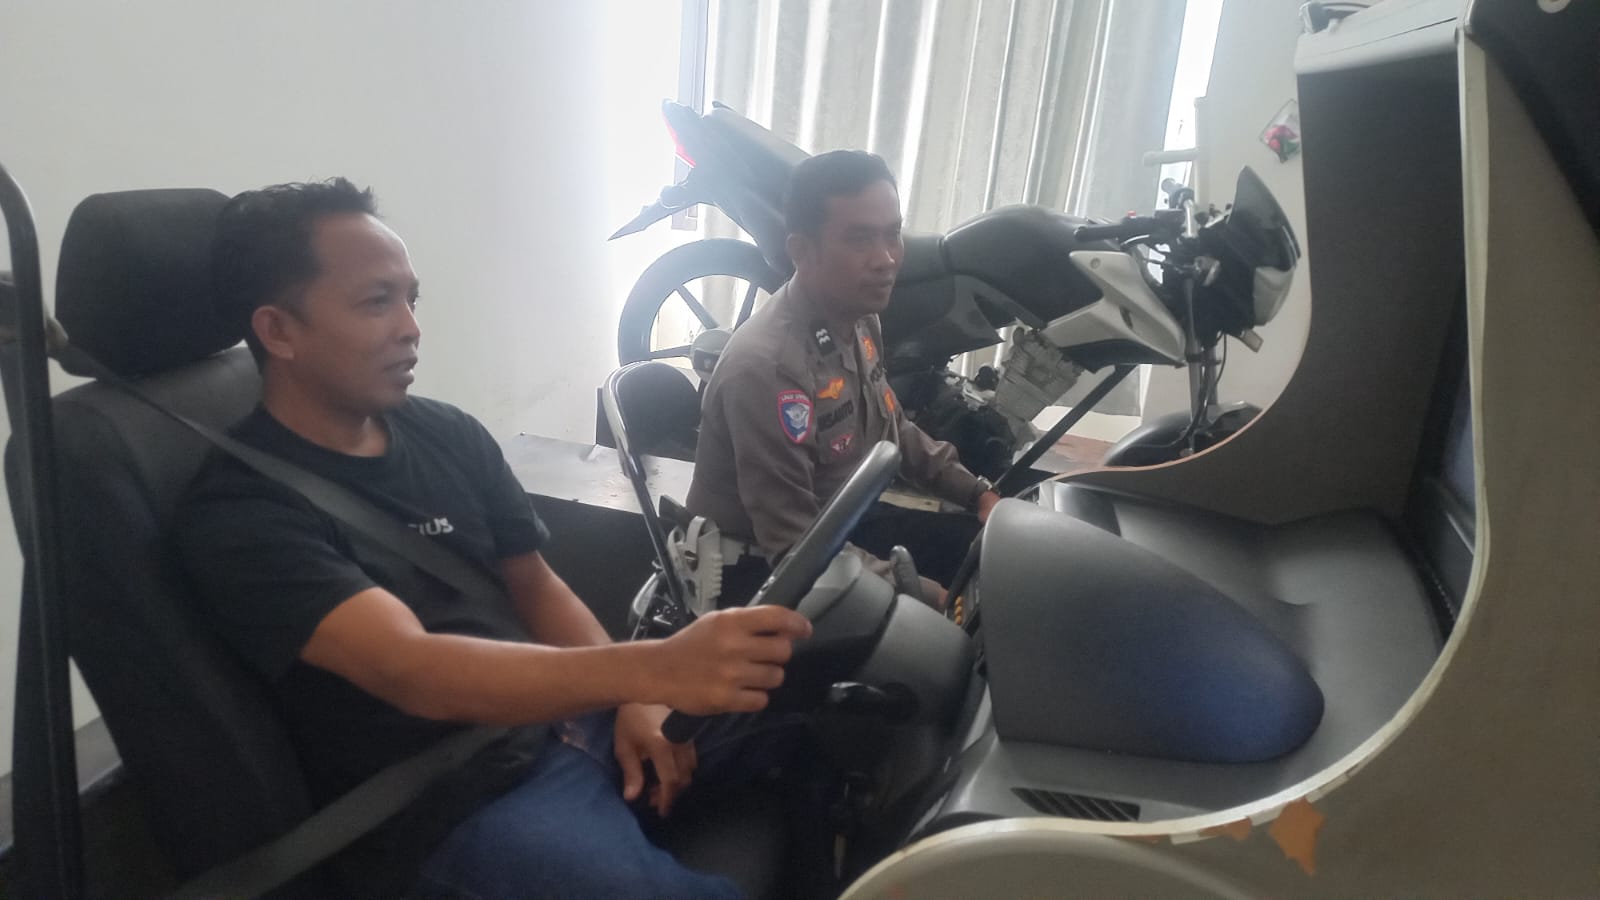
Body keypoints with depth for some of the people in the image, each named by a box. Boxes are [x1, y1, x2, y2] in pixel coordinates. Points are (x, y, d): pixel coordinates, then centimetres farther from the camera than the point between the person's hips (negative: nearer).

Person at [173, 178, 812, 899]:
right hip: (454, 809, -6)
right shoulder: (241, 515, -15)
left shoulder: (448, 435, 5)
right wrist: (654, 668, -42)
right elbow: (414, 672, -29)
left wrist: (635, 701, -8)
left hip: (569, 724, 7)